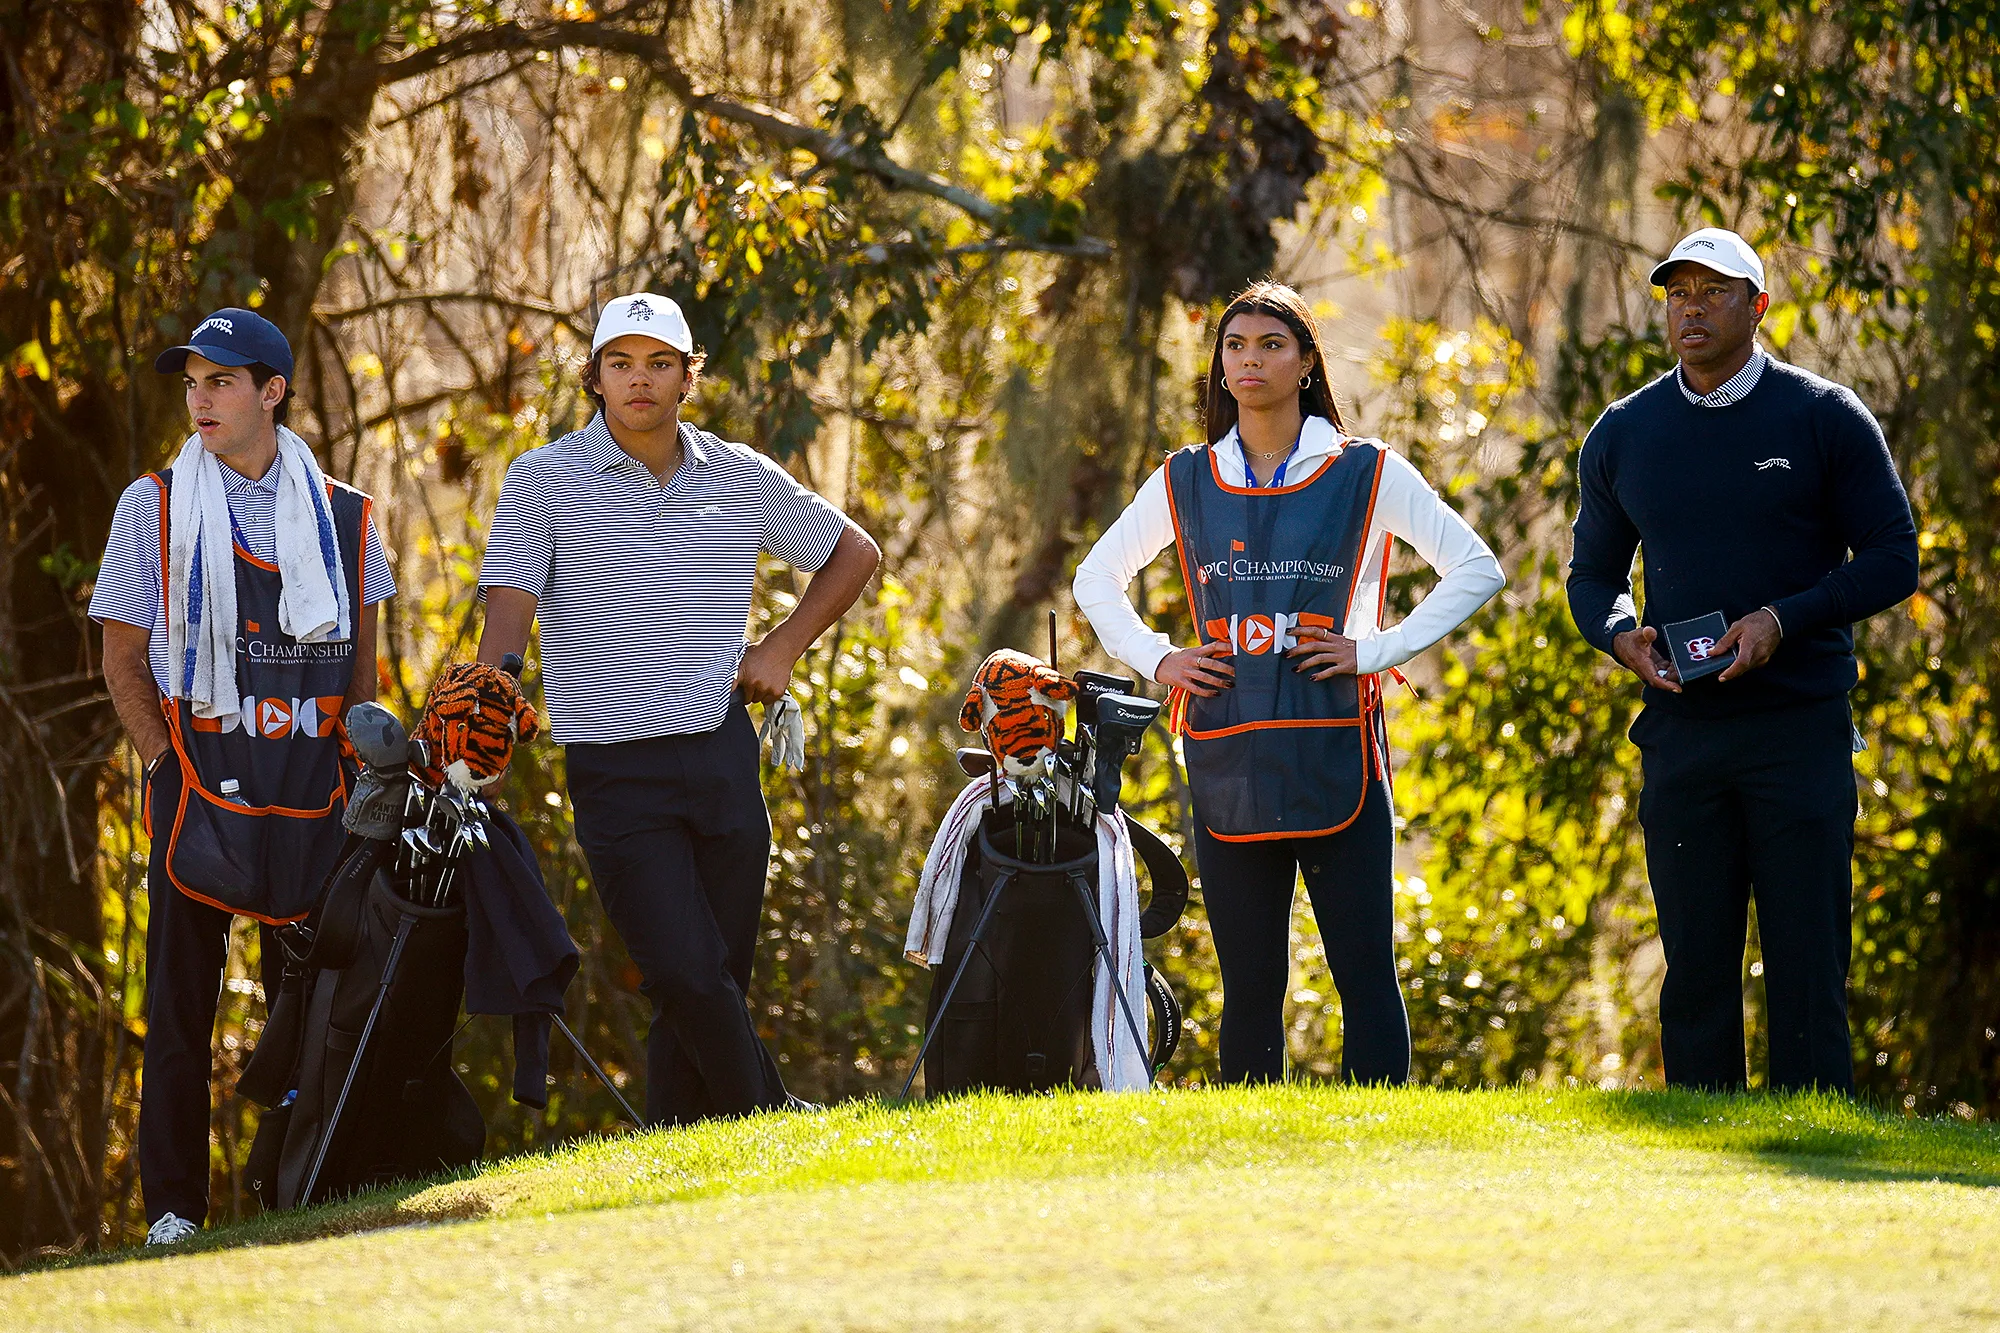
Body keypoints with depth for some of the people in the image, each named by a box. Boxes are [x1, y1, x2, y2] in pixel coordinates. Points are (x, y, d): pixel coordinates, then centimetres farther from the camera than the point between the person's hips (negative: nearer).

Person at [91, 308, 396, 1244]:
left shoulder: (343, 516, 10)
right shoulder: (153, 506, 5)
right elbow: (123, 657, 5)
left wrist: (353, 764, 4)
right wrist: (169, 764, -4)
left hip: (313, 782, 2)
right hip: (198, 775, -2)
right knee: (181, 995, -3)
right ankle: (173, 1204, 2)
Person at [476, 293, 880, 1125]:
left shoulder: (741, 478, 7)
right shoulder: (544, 480, -2)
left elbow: (853, 555, 22)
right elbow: (507, 616, -9)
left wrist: (780, 650, 10)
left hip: (722, 758, 4)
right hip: (614, 768, -4)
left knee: (718, 984, 3)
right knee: (687, 978, -15)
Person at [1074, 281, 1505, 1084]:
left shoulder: (1367, 475, 4)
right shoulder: (1187, 483, 12)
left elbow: (1476, 570, 4)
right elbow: (1096, 579, 24)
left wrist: (1377, 651, -5)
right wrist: (1154, 660, 8)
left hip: (1334, 758, -2)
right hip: (1228, 767, 2)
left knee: (1365, 973, -7)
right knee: (1248, 982, 4)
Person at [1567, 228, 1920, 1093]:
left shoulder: (1826, 419, 1)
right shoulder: (1623, 435, 11)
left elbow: (1892, 561, 0)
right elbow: (1592, 574, 18)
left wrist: (1781, 621, -14)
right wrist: (1620, 635, -5)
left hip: (1802, 728, -3)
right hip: (1680, 727, 3)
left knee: (1807, 961, -5)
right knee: (1695, 968, 4)